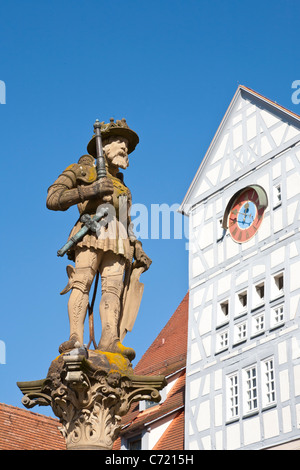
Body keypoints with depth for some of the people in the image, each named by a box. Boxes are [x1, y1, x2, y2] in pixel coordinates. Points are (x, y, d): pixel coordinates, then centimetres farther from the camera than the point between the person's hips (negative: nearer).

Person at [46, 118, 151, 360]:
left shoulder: (122, 187, 36)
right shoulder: (83, 170, 18)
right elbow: (53, 199, 4)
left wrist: (138, 251, 18)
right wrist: (88, 191, -7)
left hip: (118, 241, 5)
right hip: (92, 233, -5)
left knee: (113, 287, -14)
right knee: (82, 283, -22)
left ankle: (110, 340, -30)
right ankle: (76, 339, -34)